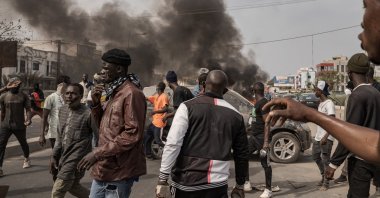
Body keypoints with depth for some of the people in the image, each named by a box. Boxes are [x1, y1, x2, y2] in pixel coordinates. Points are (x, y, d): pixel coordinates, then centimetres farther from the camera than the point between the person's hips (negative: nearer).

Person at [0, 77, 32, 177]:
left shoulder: (24, 96, -2)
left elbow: (28, 109, -7)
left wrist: (28, 119, -24)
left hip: (19, 126, -1)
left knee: (23, 143, 16)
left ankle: (26, 159, 42)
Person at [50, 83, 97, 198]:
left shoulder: (88, 114, -17)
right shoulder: (62, 110, 7)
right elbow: (60, 136, 15)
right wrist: (55, 156, 13)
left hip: (76, 158, -8)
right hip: (64, 156, 8)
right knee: (73, 186, 20)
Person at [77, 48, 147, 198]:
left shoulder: (131, 93, -17)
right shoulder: (115, 92, 13)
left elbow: (132, 134, -24)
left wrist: (97, 153, -22)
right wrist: (96, 103, 1)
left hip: (119, 171, -9)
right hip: (104, 167, 9)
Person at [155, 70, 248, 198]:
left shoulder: (188, 107, -6)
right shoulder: (235, 115, 4)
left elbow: (172, 144, -13)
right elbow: (242, 154, 9)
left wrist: (163, 179, -8)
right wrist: (240, 185, 20)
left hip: (186, 182, -2)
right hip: (217, 185, 2)